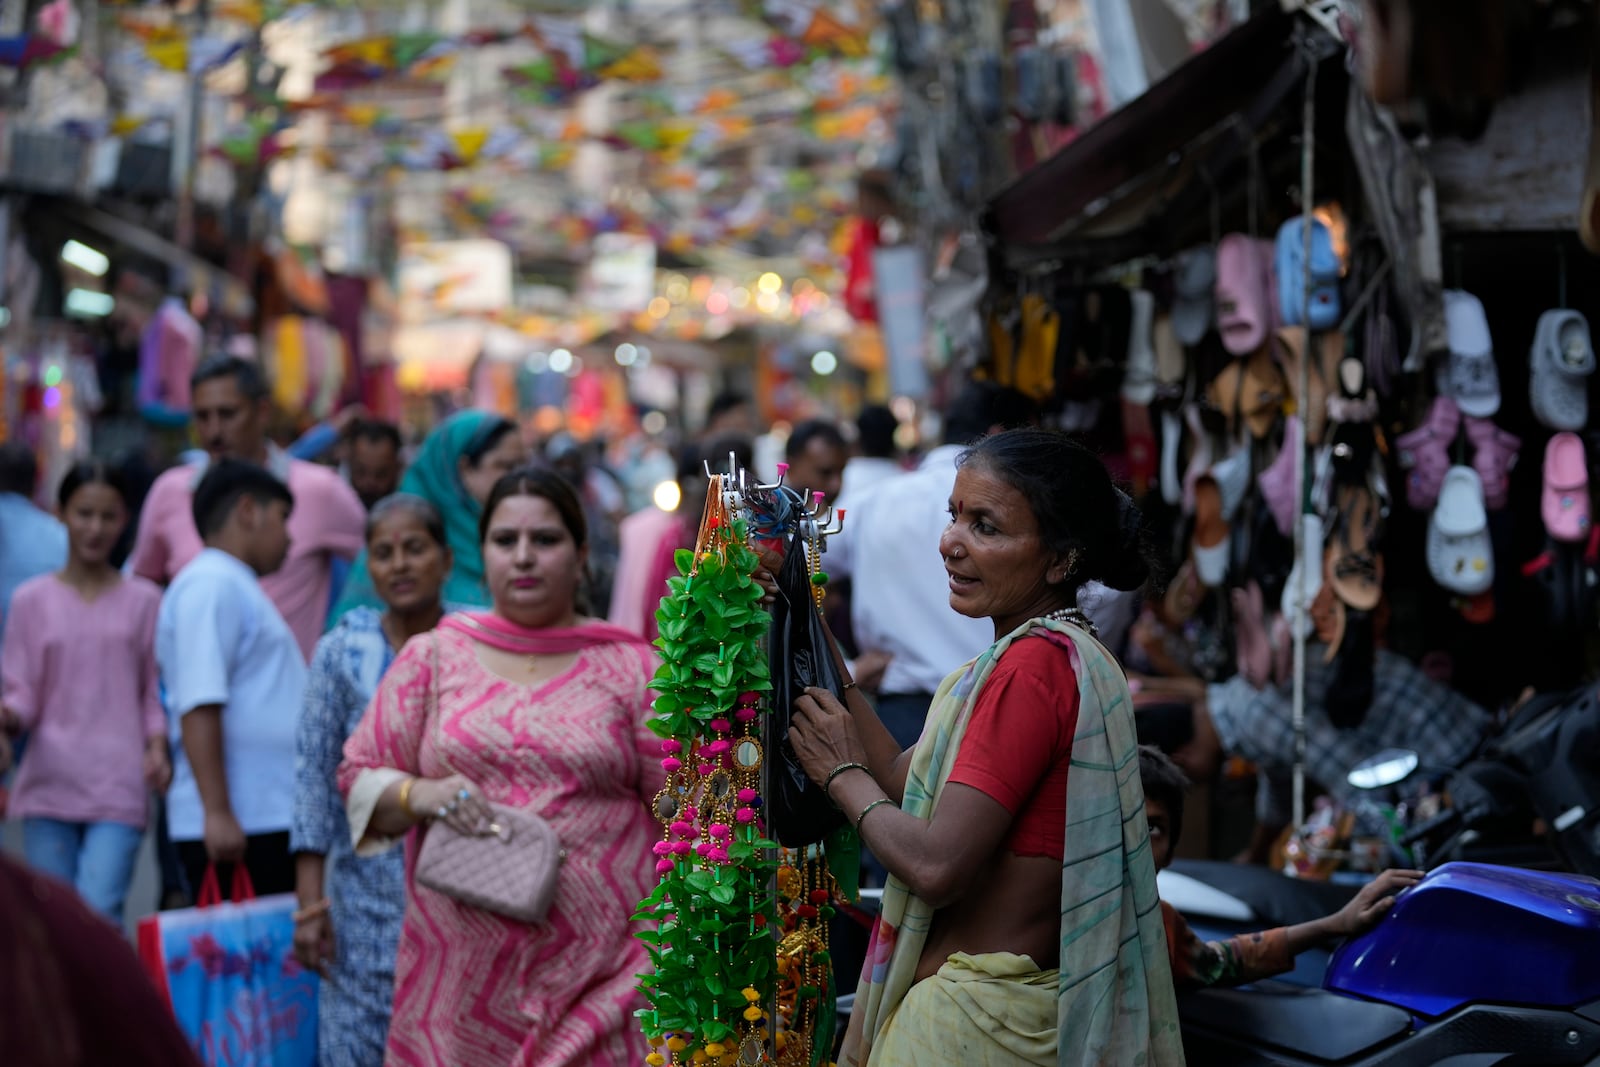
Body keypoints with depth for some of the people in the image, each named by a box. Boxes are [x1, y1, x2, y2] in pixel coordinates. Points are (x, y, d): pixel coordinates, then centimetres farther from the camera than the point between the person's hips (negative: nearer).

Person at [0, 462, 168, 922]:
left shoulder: (142, 600, 8)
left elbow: (154, 692, 10)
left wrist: (157, 747, -7)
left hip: (119, 789, -1)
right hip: (49, 784, 1)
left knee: (100, 913, -15)